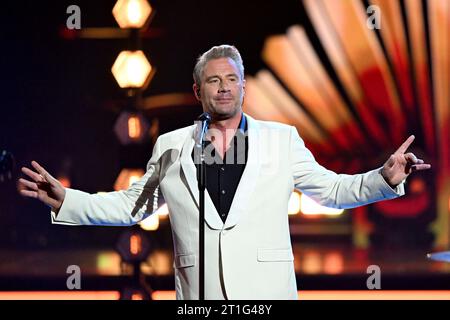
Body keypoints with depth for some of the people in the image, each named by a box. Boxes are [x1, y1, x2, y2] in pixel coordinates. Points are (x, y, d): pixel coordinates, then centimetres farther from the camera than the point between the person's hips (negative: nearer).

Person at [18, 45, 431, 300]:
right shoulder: (171, 147, 11)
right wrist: (66, 200, 5)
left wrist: (386, 178, -5)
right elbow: (132, 204, 16)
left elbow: (330, 189, 10)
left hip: (266, 289, -1)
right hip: (199, 293, 1)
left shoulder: (282, 140, 10)